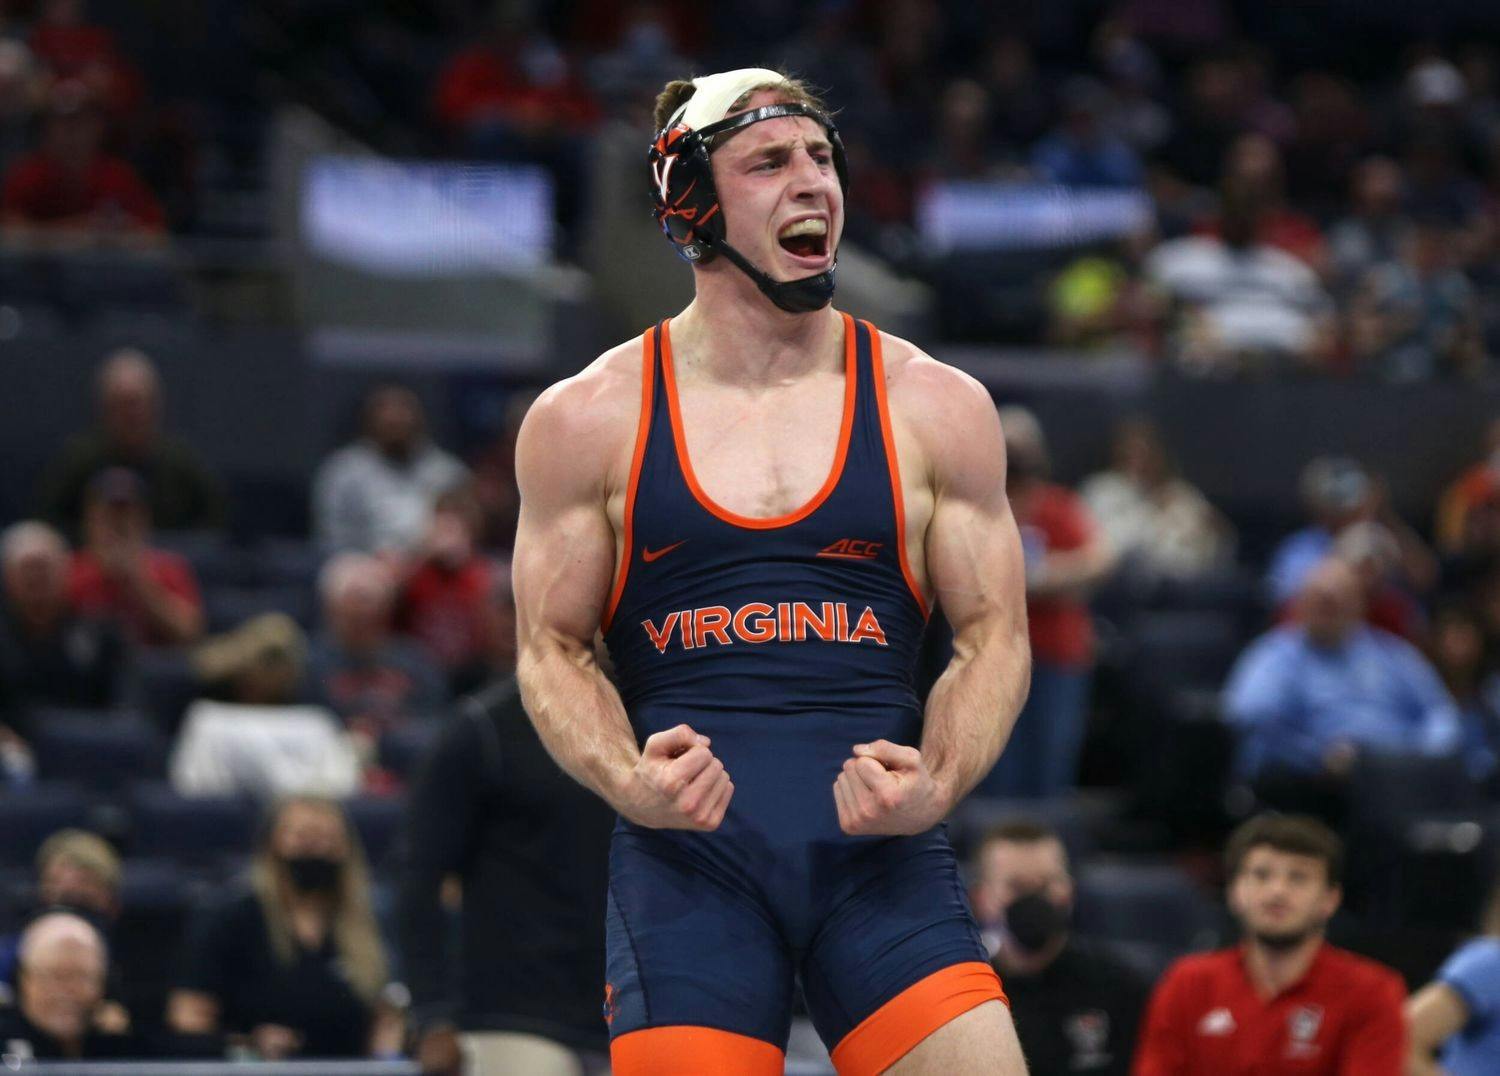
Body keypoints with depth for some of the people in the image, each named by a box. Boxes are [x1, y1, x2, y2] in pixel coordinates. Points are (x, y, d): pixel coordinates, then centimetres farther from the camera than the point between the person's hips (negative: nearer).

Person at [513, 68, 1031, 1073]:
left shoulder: (938, 408, 9)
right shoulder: (589, 419, 7)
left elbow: (995, 633, 11)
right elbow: (552, 644, 9)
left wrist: (936, 786, -9)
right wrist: (628, 782, -11)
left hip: (882, 847, 1)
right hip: (683, 852, -1)